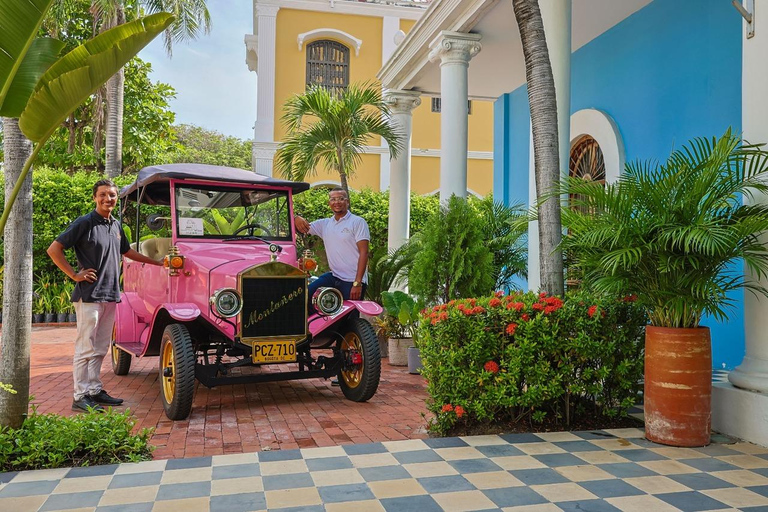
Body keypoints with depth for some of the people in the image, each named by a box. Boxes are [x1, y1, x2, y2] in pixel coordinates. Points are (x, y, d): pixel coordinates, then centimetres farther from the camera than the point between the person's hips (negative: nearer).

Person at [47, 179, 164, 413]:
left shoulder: (116, 225, 14)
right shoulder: (84, 223, -8)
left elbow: (127, 251, 30)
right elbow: (54, 249, -10)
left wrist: (157, 262, 32)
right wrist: (74, 275, -12)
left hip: (110, 295, 7)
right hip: (89, 295, -7)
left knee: (100, 348, 12)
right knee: (86, 348, -3)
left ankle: (94, 390, 21)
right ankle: (81, 397, 3)